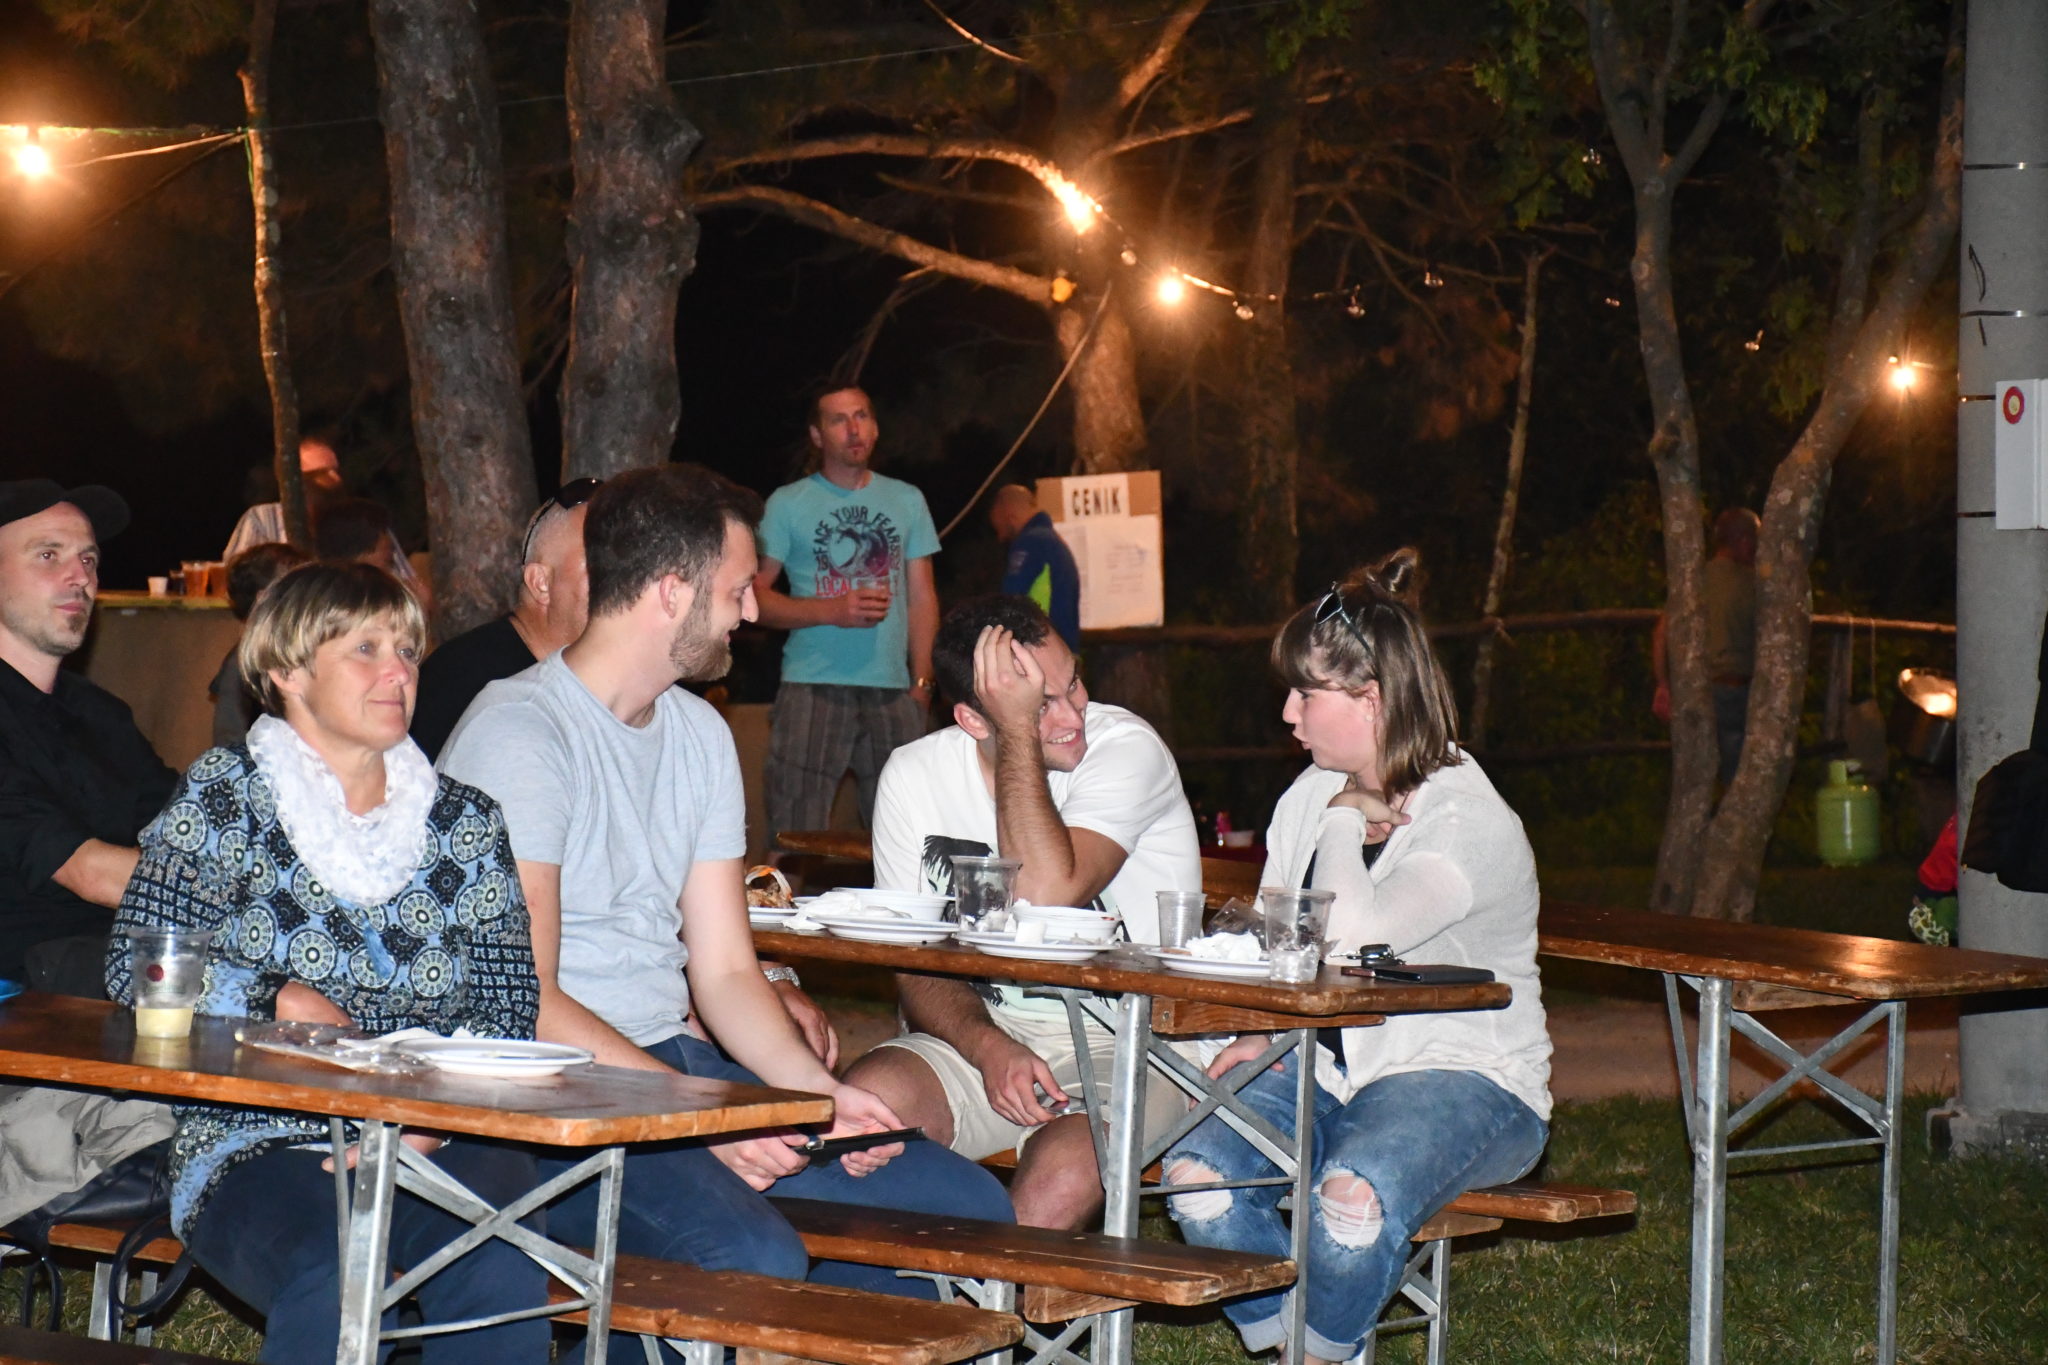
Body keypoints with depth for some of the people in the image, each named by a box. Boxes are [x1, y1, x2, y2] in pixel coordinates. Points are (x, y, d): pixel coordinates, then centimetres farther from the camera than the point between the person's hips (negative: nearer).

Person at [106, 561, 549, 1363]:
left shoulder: (465, 824, 16)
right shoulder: (223, 797, 10)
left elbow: (511, 1002, 8)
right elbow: (135, 967, 4)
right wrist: (277, 1001, -9)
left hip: (436, 1141, 2)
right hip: (257, 1146, -2)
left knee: (504, 1274, -32)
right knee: (333, 1283, -36)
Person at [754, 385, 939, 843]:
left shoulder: (907, 501, 14)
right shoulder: (788, 504, 5)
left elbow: (922, 598, 14)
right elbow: (755, 595, 0)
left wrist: (922, 680, 2)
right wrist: (832, 611, -13)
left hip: (892, 690, 3)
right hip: (812, 689, -3)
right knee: (797, 835, -7)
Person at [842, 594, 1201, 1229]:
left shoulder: (1128, 748, -12)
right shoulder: (914, 774, -1)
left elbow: (1042, 896, -27)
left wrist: (1019, 731, -24)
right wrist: (991, 1049, -20)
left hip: (1125, 1043, -3)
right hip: (980, 1033, 3)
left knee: (1065, 1168, -34)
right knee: (866, 1098, -27)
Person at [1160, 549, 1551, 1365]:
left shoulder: (1471, 824, -15)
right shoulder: (1309, 797, 9)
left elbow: (1353, 933, -31)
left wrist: (1347, 820, -14)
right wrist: (1259, 1035, 0)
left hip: (1462, 1081, -6)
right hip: (1325, 1068, 6)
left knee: (1354, 1196, -36)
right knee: (1198, 1174, -23)